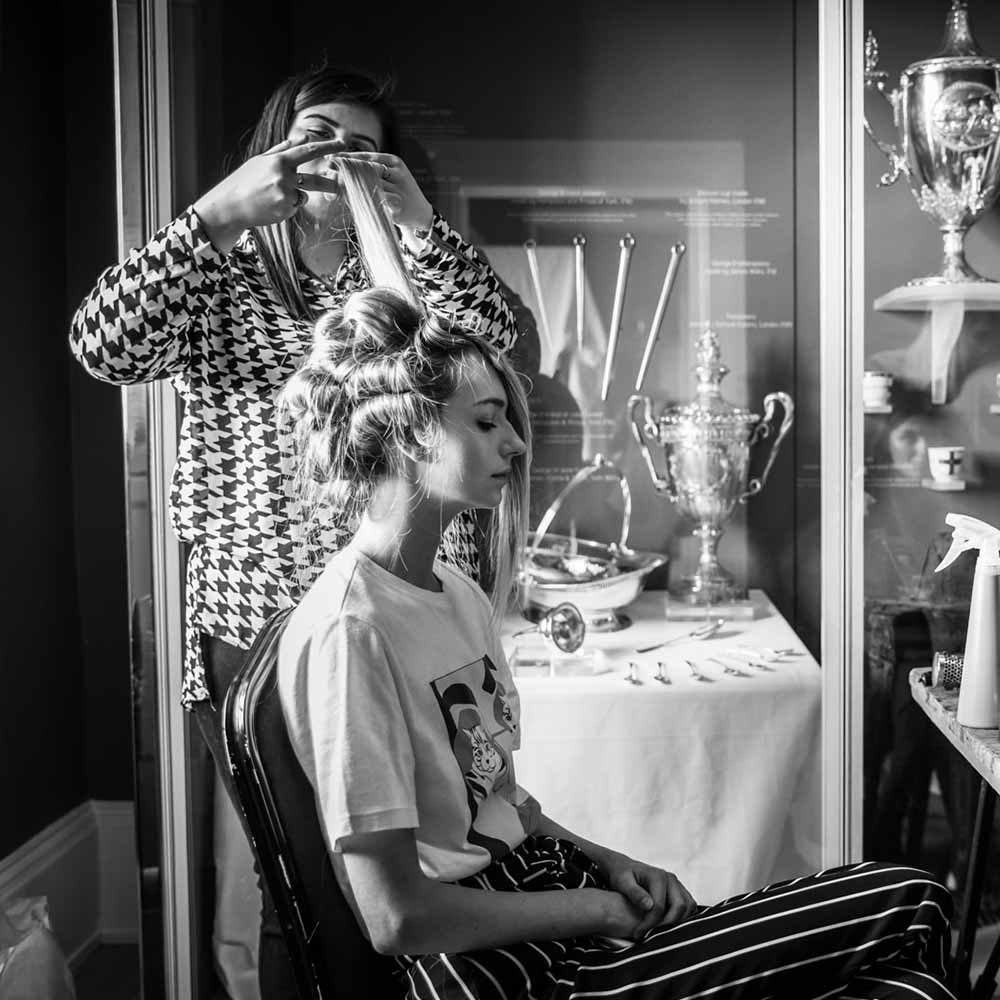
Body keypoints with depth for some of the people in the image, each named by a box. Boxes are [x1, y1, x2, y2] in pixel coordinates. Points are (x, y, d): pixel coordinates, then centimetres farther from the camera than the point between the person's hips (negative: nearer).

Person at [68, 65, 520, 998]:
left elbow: (494, 336, -9)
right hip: (256, 634, -1)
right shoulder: (220, 278, 5)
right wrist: (219, 212, -21)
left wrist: (417, 219, -21)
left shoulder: (405, 274, 10)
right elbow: (101, 346, -13)